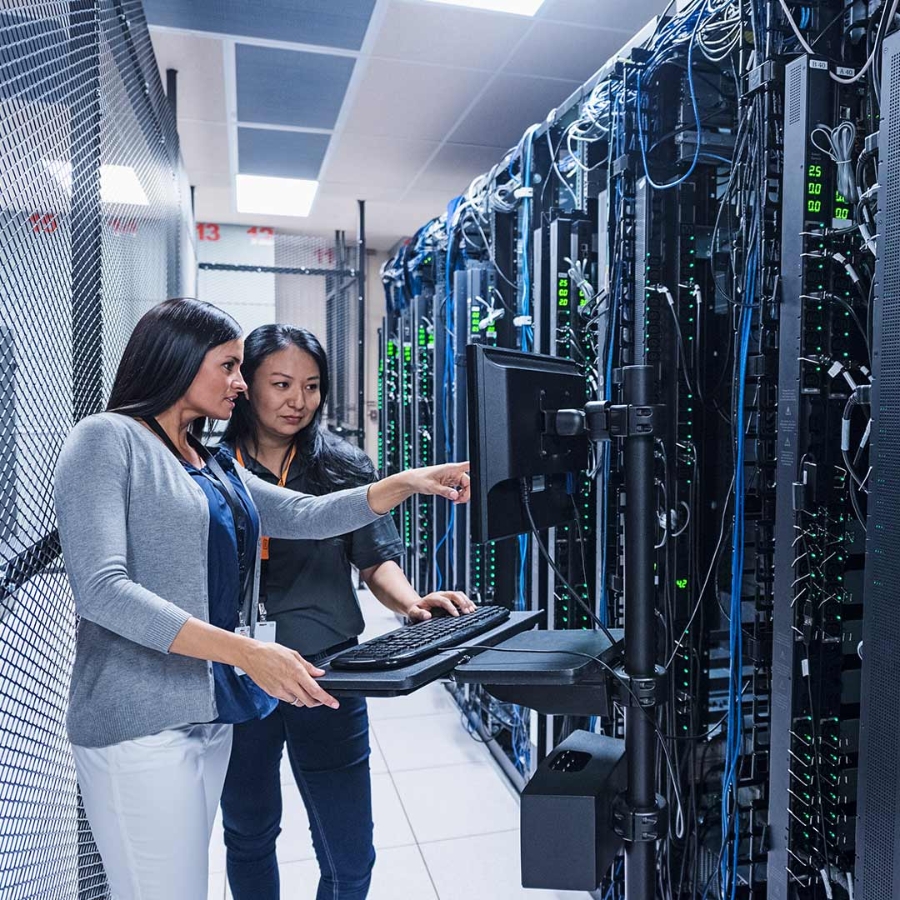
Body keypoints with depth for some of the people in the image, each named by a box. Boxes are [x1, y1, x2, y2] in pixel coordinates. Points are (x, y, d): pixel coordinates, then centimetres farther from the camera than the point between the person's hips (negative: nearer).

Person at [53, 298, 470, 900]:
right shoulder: (107, 440, -9)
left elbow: (305, 516, 12)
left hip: (211, 713, 7)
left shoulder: (215, 465, 15)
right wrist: (245, 652, -26)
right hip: (142, 725, -7)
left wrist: (408, 483, 0)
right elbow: (102, 589, -19)